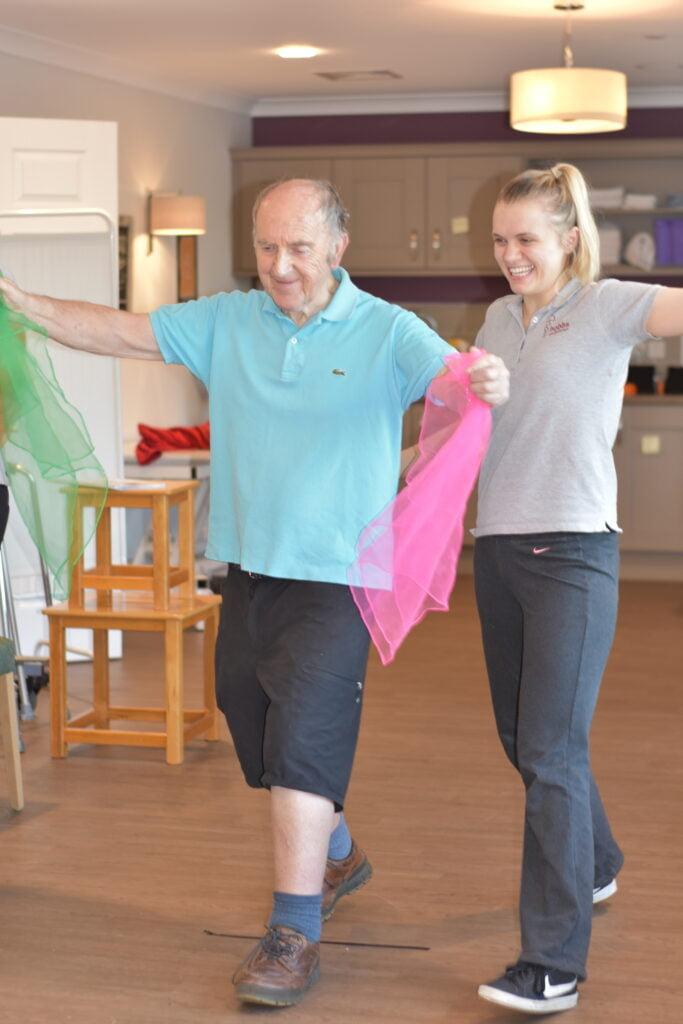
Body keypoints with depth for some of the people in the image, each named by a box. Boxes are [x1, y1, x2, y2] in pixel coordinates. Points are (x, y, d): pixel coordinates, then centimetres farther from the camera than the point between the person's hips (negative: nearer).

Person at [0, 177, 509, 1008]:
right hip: (248, 569, 6)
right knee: (261, 743, 18)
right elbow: (118, 332, 2)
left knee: (300, 749, -12)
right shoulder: (226, 322, 4)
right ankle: (336, 857, 44)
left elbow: (455, 380, -22)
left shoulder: (386, 332, -7)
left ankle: (294, 934, -3)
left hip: (336, 575, -5)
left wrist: (485, 384, -46)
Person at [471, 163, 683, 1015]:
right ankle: (593, 865, 42)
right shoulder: (499, 319, 13)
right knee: (521, 736, 17)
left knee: (551, 748, -11)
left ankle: (554, 963, -7)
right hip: (498, 549, 7)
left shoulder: (607, 307, -6)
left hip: (572, 552, -7)